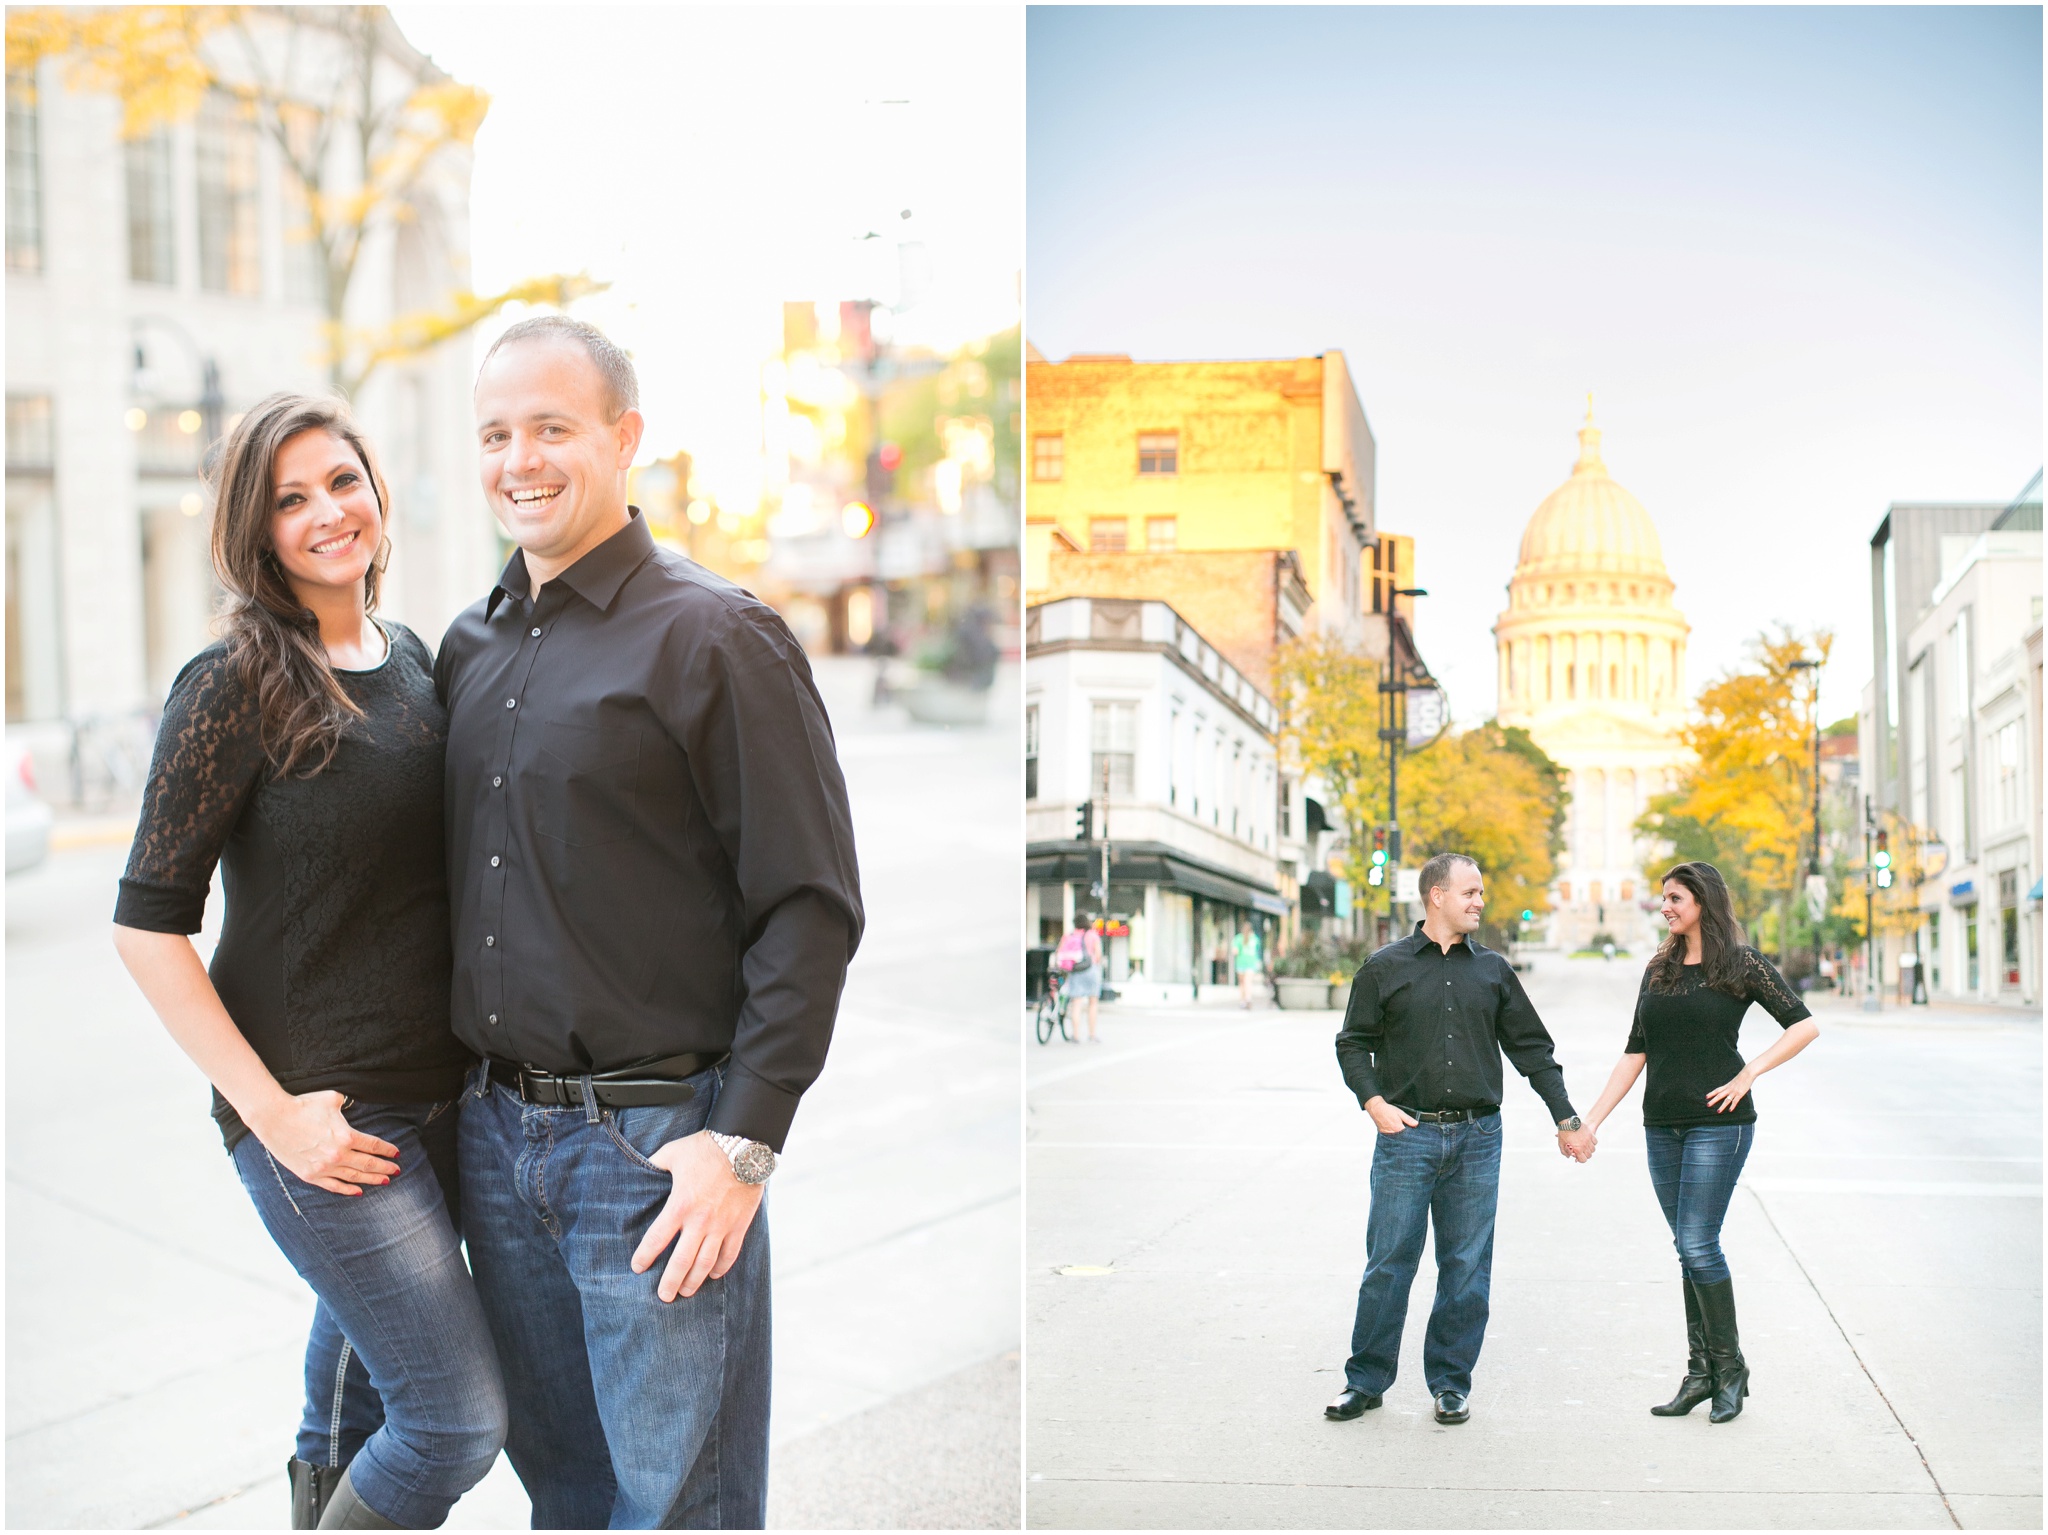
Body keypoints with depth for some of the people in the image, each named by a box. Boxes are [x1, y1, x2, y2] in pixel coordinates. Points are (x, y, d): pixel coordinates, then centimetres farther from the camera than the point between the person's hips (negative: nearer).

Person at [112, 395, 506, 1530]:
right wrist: (272, 1112, -16)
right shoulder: (233, 687, -12)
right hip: (316, 1110, -6)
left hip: (438, 1092, 6)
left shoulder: (413, 661, 8)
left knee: (359, 1398, 18)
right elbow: (147, 927, -13)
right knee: (461, 1417, -6)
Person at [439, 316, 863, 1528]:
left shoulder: (717, 639, -9)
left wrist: (745, 1145, -16)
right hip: (497, 1133, 6)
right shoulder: (472, 648, 11)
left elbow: (812, 908, -13)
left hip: (657, 1145, -6)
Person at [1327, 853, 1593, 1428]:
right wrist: (1373, 1101, -9)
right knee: (1388, 1263, -1)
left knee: (1467, 1268, 5)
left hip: (1478, 1137, 2)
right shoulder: (1386, 968, 4)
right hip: (1407, 1136, -2)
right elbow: (1353, 1043, 6)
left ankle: (1451, 1384, 17)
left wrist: (1566, 1120, 11)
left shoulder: (1492, 970, 11)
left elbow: (1532, 1048, 14)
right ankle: (1366, 1380, 11)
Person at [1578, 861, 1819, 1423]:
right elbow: (1635, 1053, 13)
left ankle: (1729, 1365, 5)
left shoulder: (1742, 964, -3)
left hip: (1718, 1123, -6)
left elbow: (1804, 1025, -5)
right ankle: (1701, 1372, 13)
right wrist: (1593, 1117, 7)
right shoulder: (1659, 970, 13)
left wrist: (1749, 1073, -12)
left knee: (1697, 1245, -10)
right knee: (1690, 1249, 8)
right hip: (1663, 1125, 6)